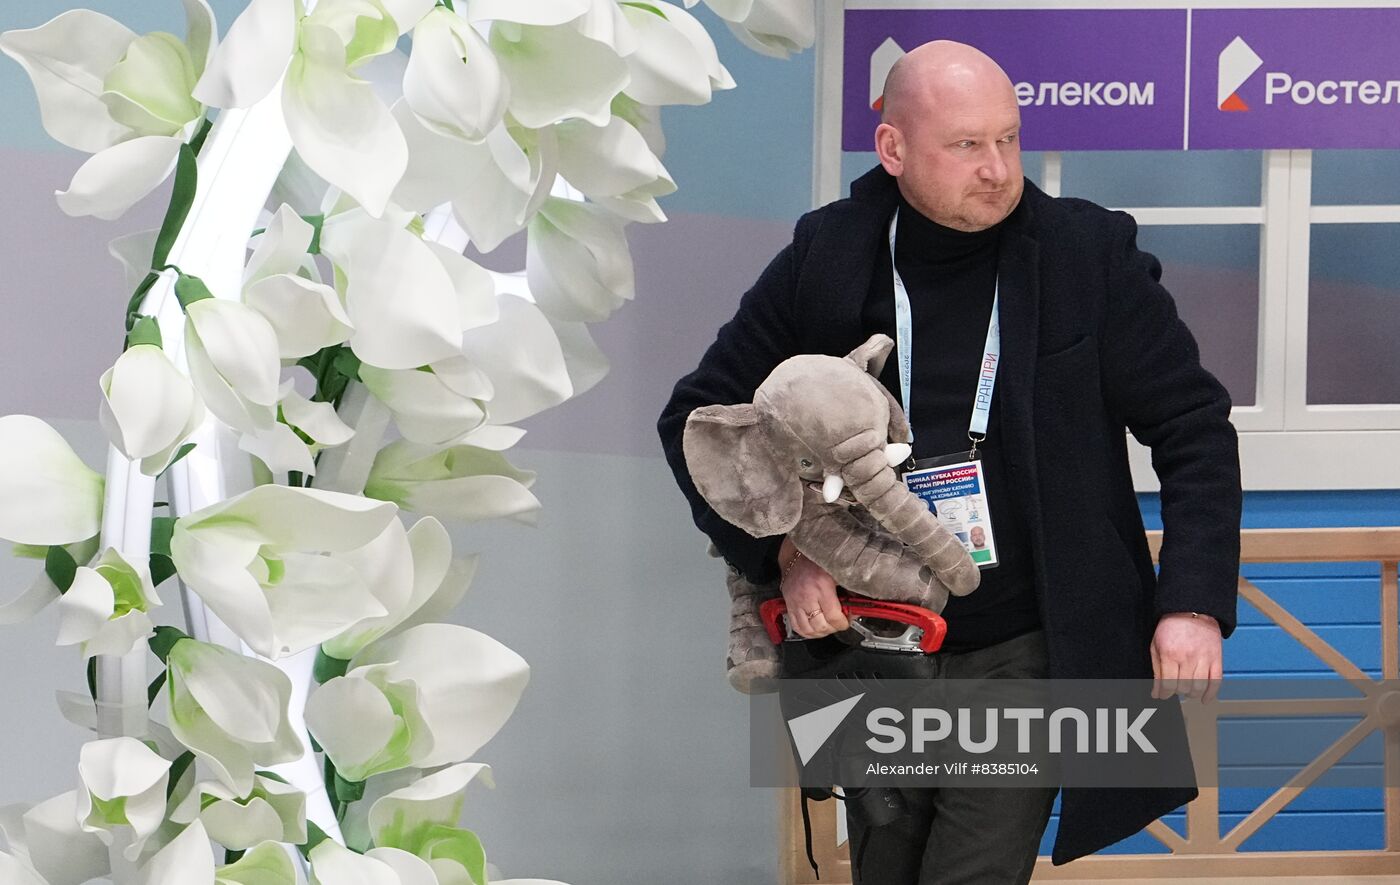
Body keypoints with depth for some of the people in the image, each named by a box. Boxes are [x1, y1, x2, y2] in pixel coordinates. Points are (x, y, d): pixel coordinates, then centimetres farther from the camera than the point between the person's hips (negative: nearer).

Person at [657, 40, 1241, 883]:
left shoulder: (1088, 252, -9)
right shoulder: (826, 258, -5)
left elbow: (1193, 426, -3)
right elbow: (701, 416, 3)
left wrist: (1193, 602, -15)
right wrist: (782, 552, -12)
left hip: (1026, 653, -3)